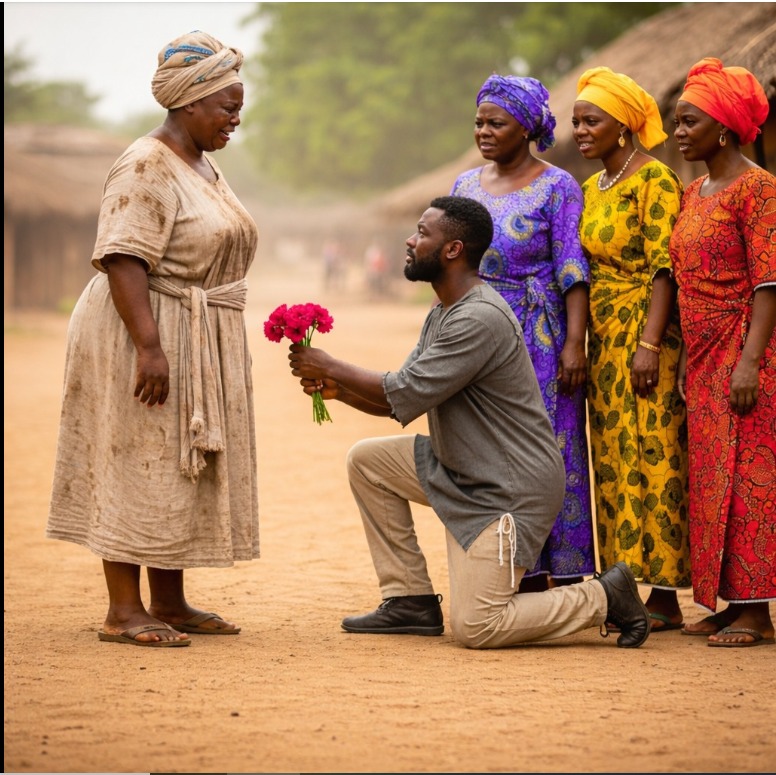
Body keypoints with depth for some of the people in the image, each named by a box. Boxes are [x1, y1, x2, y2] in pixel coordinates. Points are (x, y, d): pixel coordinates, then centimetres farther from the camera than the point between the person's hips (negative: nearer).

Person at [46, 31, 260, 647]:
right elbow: (122, 260, -24)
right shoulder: (146, 168, -16)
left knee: (181, 469, 12)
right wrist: (149, 347, -29)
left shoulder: (203, 166, 14)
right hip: (145, 338, -10)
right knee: (137, 466, -6)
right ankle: (124, 611, -2)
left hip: (198, 343, 10)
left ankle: (169, 602, 18)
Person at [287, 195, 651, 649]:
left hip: (510, 490, -10)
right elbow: (404, 400, 12)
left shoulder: (481, 319, -23)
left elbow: (405, 392, -22)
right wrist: (337, 388, -4)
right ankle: (411, 601, 11)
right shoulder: (442, 315, 11)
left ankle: (605, 598, 3)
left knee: (474, 628, -14)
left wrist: (330, 366, -12)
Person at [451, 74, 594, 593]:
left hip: (539, 338, -6)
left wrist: (575, 342, -18)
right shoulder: (467, 185, 13)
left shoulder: (556, 187, -5)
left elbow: (573, 272, -10)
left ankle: (566, 577, 1)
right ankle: (524, 580, 11)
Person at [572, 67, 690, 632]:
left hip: (644, 332, -8)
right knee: (613, 458, 7)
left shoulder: (654, 178, -9)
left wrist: (650, 343, -22)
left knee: (650, 456, -8)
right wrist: (581, 341, 14)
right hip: (603, 337, 8)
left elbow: (665, 267, -15)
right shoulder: (592, 187, 16)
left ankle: (665, 598, -5)